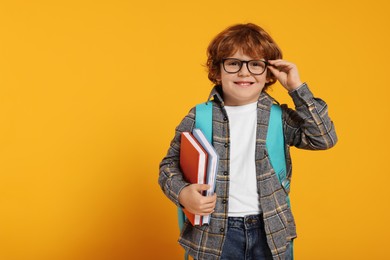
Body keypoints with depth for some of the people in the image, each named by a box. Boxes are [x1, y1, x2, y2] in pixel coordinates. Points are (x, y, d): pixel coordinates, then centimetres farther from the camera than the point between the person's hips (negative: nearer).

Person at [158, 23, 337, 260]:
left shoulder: (280, 117, 1)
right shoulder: (199, 117, -2)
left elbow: (324, 138, -9)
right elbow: (170, 164, 5)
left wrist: (297, 88, -10)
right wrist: (182, 192, -16)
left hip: (271, 234, 1)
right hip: (215, 235, -1)